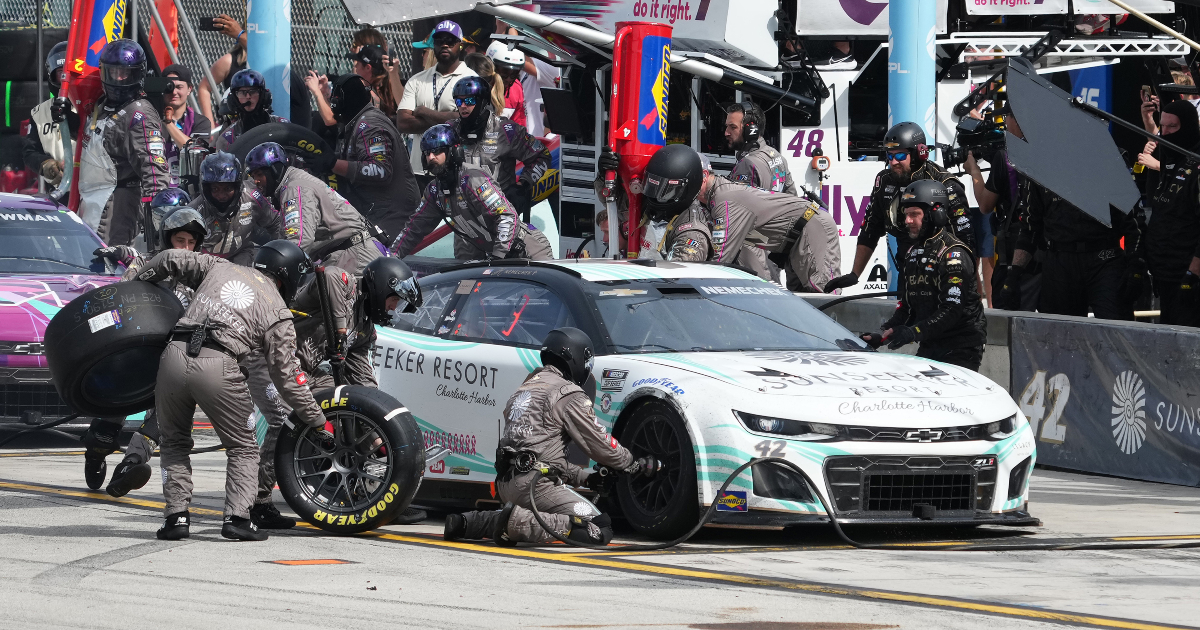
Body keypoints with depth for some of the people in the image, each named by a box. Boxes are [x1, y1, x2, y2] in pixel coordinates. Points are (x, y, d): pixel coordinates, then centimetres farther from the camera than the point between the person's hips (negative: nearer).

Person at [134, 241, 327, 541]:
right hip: (218, 367, -3)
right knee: (243, 448, 14)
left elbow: (170, 259, 28)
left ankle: (176, 516, 10)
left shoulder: (220, 268, 23)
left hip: (175, 356, 3)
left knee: (174, 441, 21)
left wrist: (138, 281, 47)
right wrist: (316, 419, 22)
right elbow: (287, 375, 12)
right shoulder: (277, 313, 13)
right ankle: (237, 517, -2)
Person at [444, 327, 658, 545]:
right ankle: (521, 523, -21)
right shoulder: (568, 394, -2)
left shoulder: (526, 387, 25)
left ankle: (467, 522, 12)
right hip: (534, 483, -9)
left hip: (505, 483, 9)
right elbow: (600, 444, 1)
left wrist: (585, 477, 28)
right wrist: (636, 464, 17)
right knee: (600, 531, -11)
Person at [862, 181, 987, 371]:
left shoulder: (953, 254, -13)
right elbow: (907, 306, 17)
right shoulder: (913, 252, 15)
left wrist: (914, 332, -28)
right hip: (929, 348, 8)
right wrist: (882, 334, 2)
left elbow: (952, 310, -21)